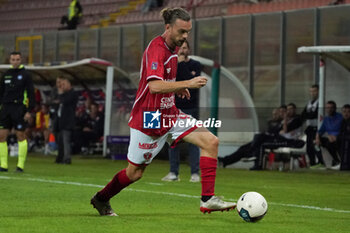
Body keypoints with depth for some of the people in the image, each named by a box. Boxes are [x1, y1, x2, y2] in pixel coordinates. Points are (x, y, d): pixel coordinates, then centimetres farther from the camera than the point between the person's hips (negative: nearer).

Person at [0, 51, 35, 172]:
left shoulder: (25, 75, 0)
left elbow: (31, 93, -3)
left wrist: (29, 111, -10)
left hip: (19, 108, -5)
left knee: (20, 135, -4)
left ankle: (21, 165, -1)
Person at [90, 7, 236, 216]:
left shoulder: (173, 47, 8)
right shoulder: (156, 49, -21)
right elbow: (154, 86, -36)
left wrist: (177, 89, 9)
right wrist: (187, 84, -40)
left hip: (169, 113, 8)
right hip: (149, 118, -8)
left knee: (211, 141, -9)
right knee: (134, 173, 4)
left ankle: (208, 199, -11)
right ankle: (101, 199, 32)